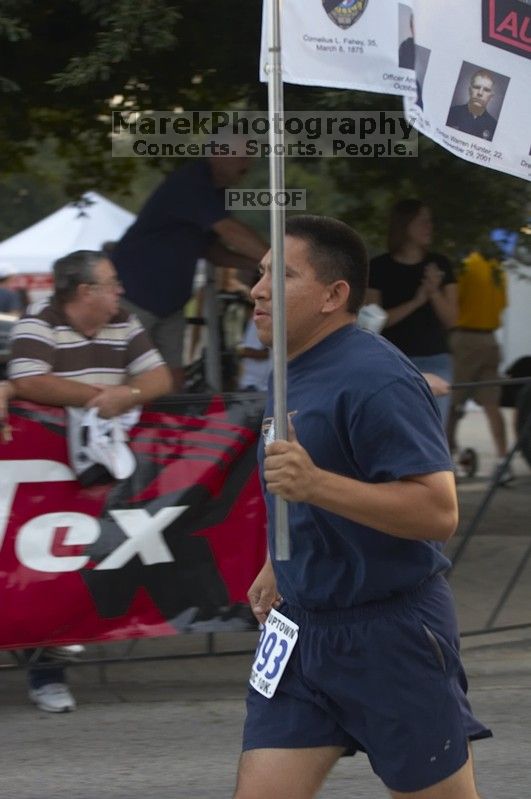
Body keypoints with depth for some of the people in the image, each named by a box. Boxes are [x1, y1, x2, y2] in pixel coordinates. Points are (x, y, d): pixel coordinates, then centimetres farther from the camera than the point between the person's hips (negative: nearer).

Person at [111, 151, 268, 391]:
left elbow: (211, 250, 14)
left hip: (169, 304, 9)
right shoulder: (190, 183, -20)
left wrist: (258, 264, -1)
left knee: (173, 379, 3)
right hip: (134, 296, -9)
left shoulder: (214, 191, 10)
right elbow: (230, 231, -29)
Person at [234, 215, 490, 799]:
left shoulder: (376, 380, -19)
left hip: (393, 635, -8)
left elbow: (438, 511, -27)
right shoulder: (293, 375, 10)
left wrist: (314, 484, -34)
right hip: (302, 629, 8)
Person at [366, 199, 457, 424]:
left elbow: (450, 319, 5)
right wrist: (416, 302, -16)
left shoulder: (440, 265, 8)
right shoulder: (380, 268, 1)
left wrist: (434, 292, -13)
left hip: (435, 361, 2)